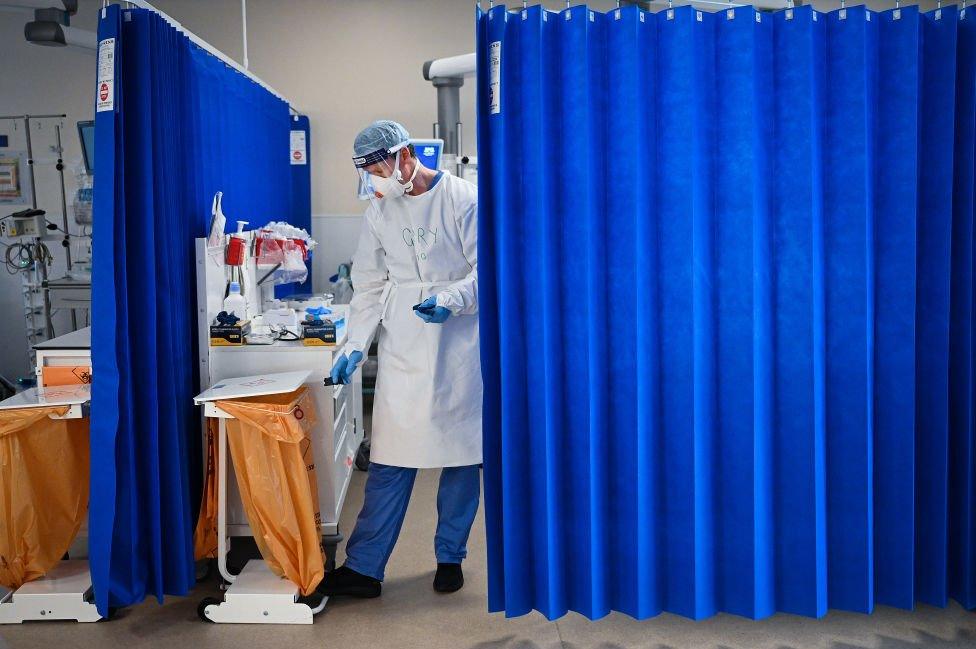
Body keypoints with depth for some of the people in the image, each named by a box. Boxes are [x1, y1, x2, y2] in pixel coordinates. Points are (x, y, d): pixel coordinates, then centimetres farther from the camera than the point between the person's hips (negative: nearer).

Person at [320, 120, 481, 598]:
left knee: (462, 456, 6)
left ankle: (450, 557, 23)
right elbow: (369, 286, 11)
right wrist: (355, 347, 2)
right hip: (402, 349, 3)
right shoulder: (379, 211, 8)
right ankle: (363, 567, 9)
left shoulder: (463, 199, -6)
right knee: (389, 459, 1)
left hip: (460, 346, -3)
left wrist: (451, 300, -24)